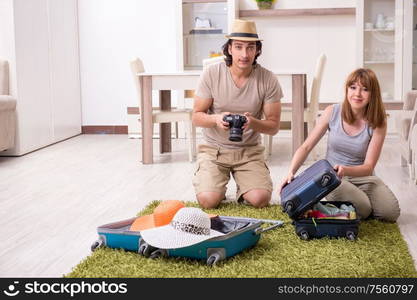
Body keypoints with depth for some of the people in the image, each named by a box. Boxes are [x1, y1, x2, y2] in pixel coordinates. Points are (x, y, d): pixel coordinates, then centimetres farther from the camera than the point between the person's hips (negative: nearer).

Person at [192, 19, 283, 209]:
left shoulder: (268, 80, -8)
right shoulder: (211, 74, -9)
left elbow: (274, 126, -4)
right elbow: (196, 117, -3)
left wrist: (253, 122, -27)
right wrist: (216, 119, -26)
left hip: (249, 151, 1)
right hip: (214, 149, 0)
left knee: (260, 199, -20)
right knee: (208, 200, -21)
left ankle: (243, 190, 17)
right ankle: (216, 186, 16)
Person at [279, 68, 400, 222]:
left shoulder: (378, 123, -10)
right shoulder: (332, 112, -8)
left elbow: (368, 166, -13)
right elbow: (305, 147, -5)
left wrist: (345, 170, -34)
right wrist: (290, 173, -21)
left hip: (362, 176, 2)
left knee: (391, 212, -20)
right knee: (362, 209, -29)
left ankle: (360, 193, 11)